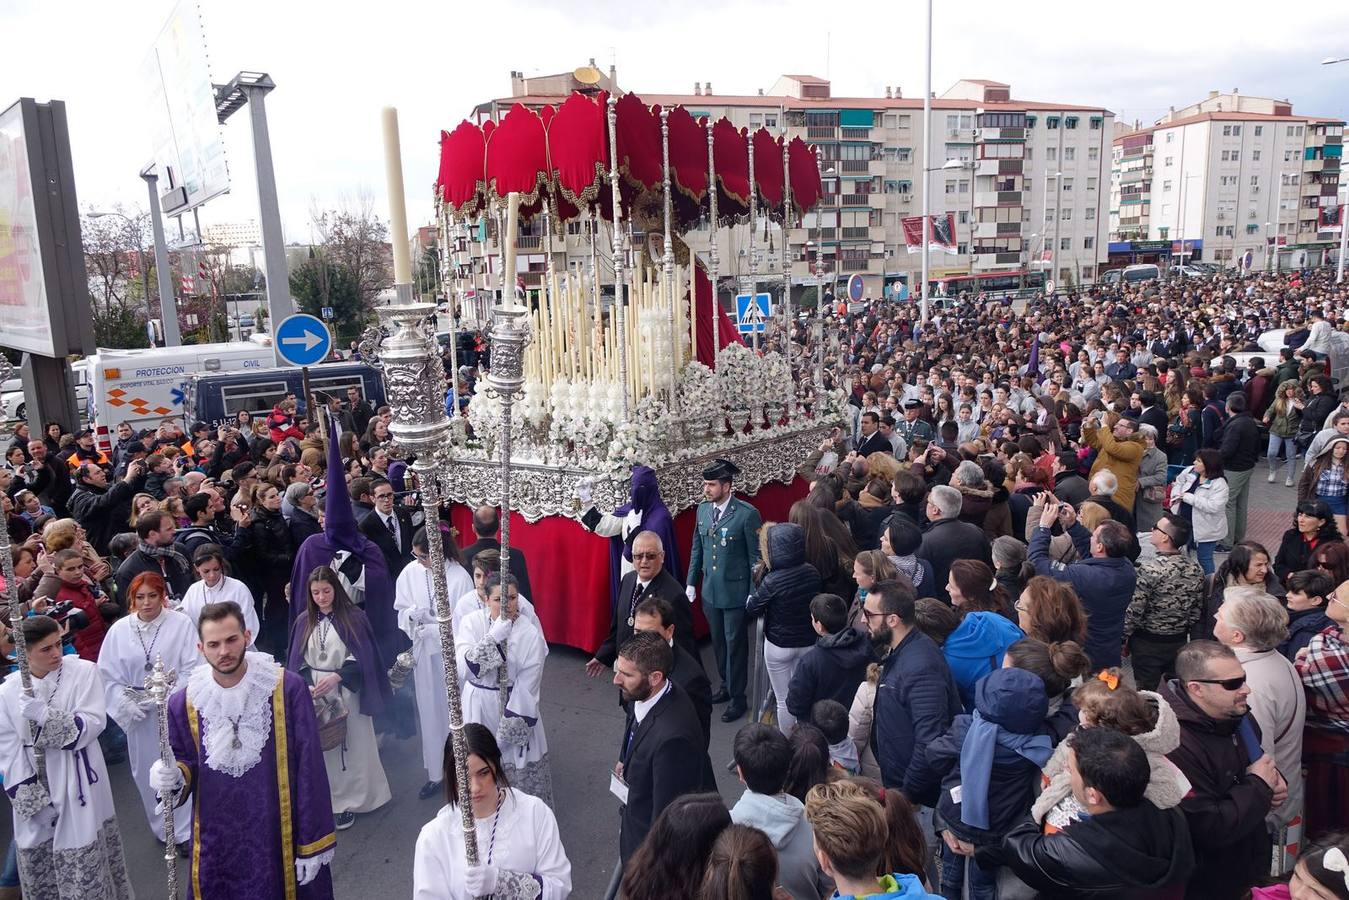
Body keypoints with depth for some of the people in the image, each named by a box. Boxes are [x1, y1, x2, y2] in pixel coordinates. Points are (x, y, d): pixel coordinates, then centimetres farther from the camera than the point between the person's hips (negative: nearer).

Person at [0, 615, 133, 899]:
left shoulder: (84, 672, -7)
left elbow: (93, 724, -13)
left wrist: (44, 715, -25)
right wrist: (33, 800, -9)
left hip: (77, 787, -2)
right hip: (35, 788, 2)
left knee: (85, 872, 4)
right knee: (39, 866, 13)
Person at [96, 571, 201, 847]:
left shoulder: (181, 623, -10)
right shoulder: (119, 630, -2)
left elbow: (192, 669, -9)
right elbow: (108, 675, 2)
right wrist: (126, 704, -10)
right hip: (139, 714, 3)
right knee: (146, 771, 14)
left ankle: (185, 830, 21)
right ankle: (162, 826, 34)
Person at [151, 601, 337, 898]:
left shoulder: (288, 688, -15)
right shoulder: (184, 703, -4)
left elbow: (309, 767, -12)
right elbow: (184, 762, 11)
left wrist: (313, 843, -11)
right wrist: (175, 776, -14)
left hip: (278, 835, -3)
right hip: (215, 839, 3)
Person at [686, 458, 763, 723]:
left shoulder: (747, 514, -19)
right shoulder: (703, 509, 0)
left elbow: (756, 557, -14)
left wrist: (754, 594, -12)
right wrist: (691, 582, 11)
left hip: (735, 591, -6)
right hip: (710, 591, 6)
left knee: (735, 644, 6)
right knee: (718, 641, 20)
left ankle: (738, 698, 21)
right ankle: (726, 684, 40)